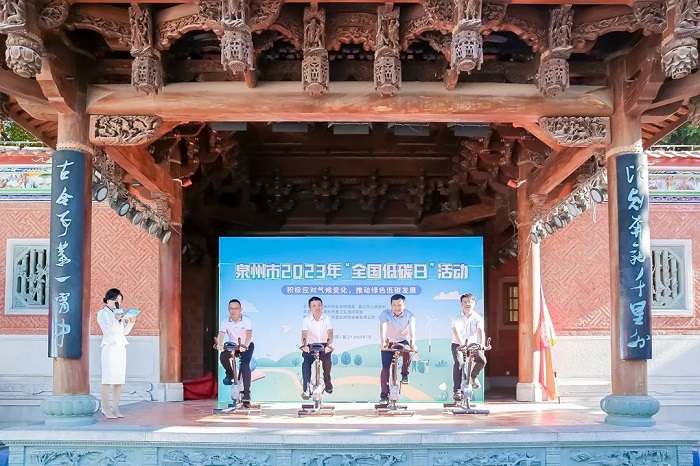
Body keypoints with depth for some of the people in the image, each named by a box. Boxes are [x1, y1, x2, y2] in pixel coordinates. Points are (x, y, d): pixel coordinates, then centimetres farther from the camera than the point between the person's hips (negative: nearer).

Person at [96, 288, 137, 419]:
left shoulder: (120, 313, 17)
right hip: (109, 348, -6)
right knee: (107, 380, -7)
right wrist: (117, 319, -23)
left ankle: (115, 408, 7)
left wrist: (131, 322, 1)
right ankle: (106, 409, -5)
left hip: (121, 348, 6)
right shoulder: (102, 313, 1)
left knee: (119, 380, 4)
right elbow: (106, 329, -12)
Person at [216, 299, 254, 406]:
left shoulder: (247, 321, -23)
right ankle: (230, 374, 5)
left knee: (245, 365, -25)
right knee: (223, 356, -27)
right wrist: (219, 344, -53)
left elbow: (249, 335, -37)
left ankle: (246, 394, -20)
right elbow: (221, 335, -30)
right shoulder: (225, 322, -17)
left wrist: (245, 346, -58)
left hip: (247, 346, -2)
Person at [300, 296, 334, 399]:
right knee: (306, 362, -27)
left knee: (327, 358, -31)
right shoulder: (306, 320, -2)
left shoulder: (326, 318, -1)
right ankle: (306, 389, -23)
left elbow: (330, 333, -16)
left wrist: (329, 344, -37)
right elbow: (304, 334, -18)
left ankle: (327, 380, -6)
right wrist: (304, 345, -40)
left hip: (324, 345, 0)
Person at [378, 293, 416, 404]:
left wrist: (412, 343, -49)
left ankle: (404, 373, -7)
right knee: (385, 368, -9)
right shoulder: (385, 314, -19)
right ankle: (384, 395, -2)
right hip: (388, 343, 0)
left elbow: (412, 329, -31)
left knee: (408, 352, -33)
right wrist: (383, 342, -52)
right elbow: (383, 328, -34)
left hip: (402, 341, 0)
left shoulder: (409, 315, -17)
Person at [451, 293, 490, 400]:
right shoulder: (457, 319, -11)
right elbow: (456, 332, -28)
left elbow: (481, 331, -22)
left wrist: (482, 344, -41)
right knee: (459, 362, -29)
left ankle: (473, 376, 11)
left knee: (482, 360, -23)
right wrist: (462, 344, -46)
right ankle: (457, 390, -25)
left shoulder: (478, 318, -6)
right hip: (458, 344, -2)